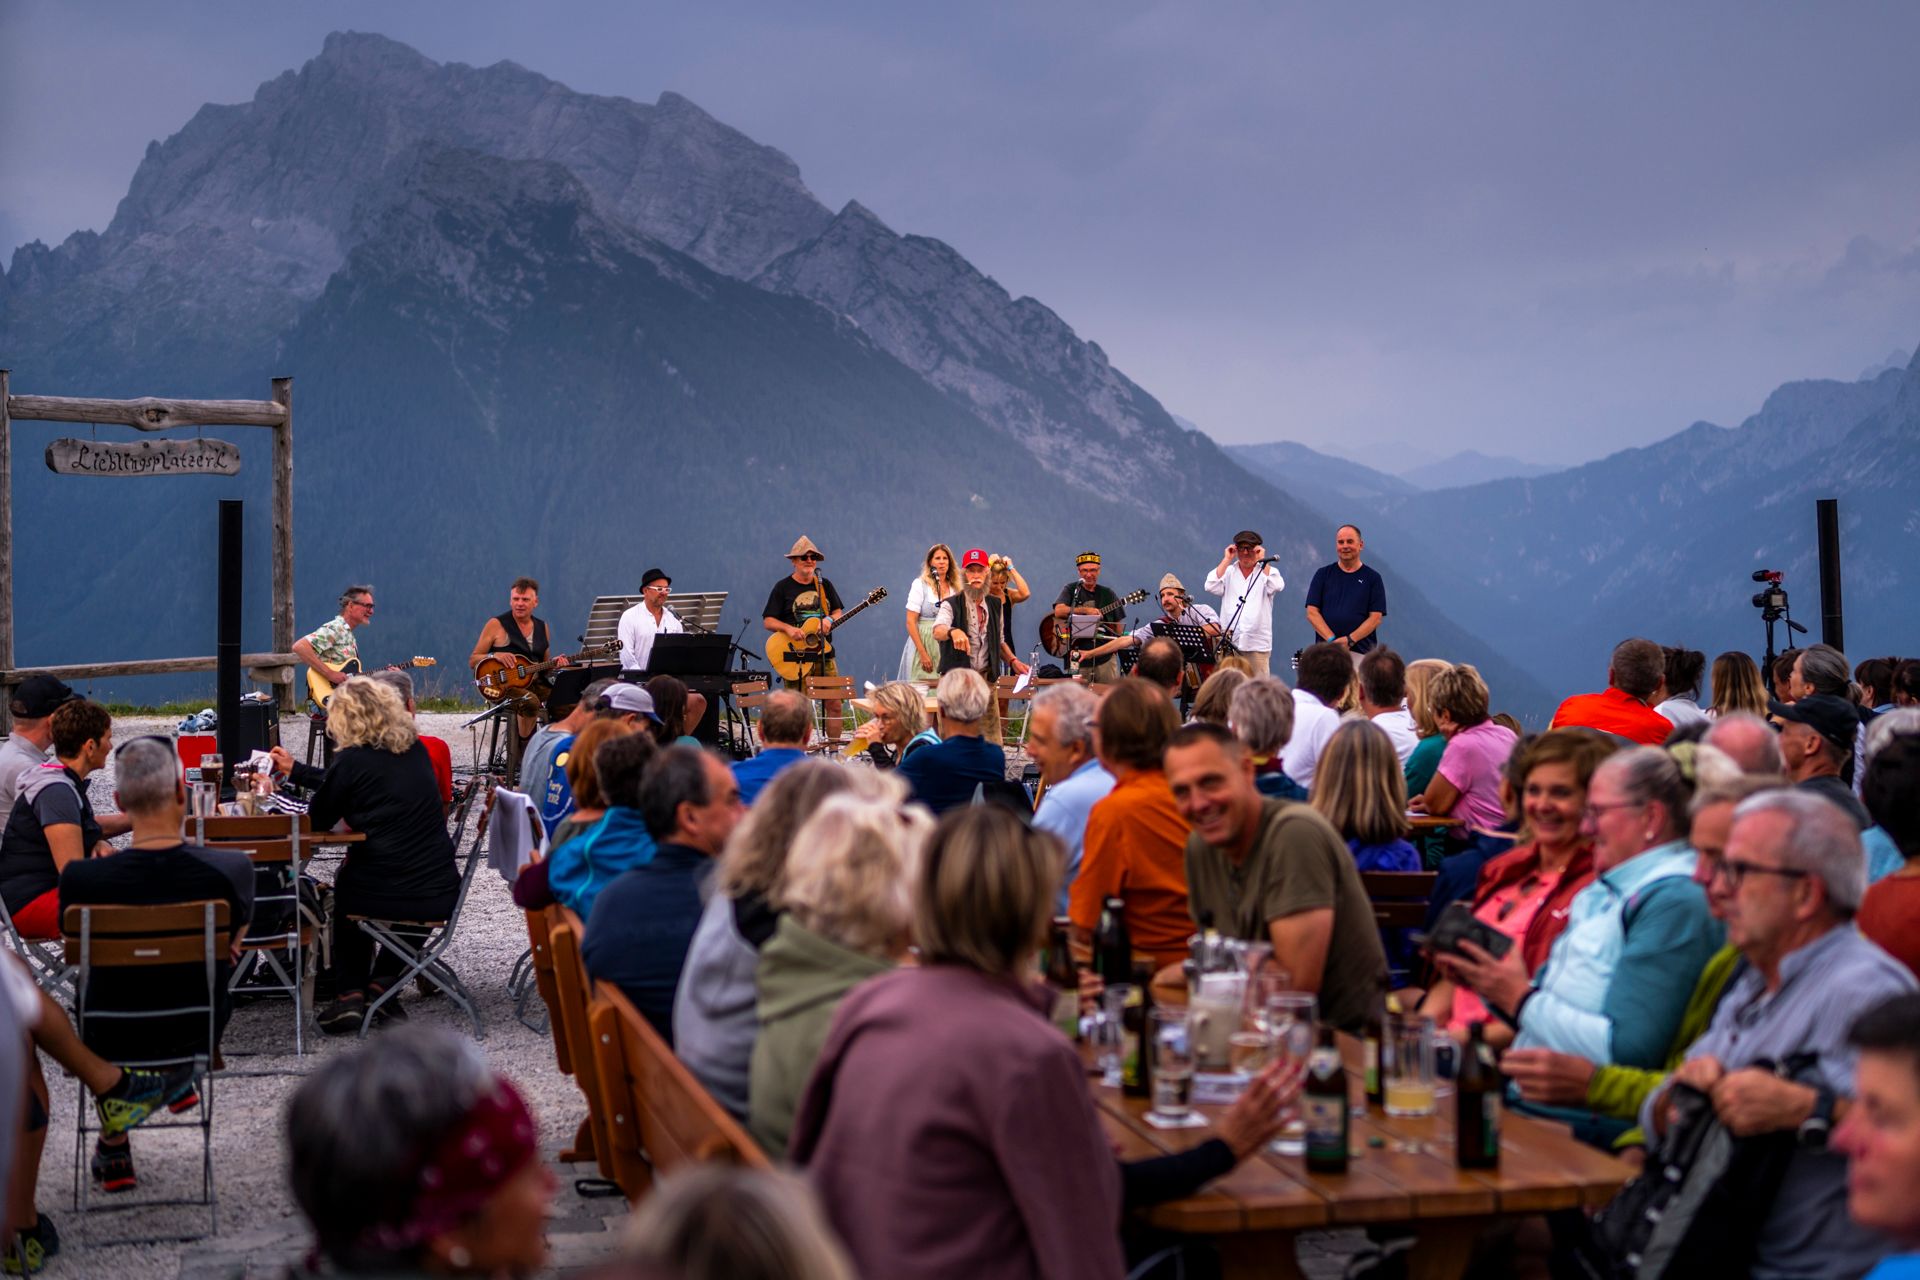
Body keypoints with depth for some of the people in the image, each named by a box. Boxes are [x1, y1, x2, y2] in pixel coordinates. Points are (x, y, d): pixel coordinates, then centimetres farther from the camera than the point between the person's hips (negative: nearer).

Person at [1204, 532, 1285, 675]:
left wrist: (1262, 560, -5)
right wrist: (1226, 560, 0)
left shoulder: (1268, 571, 9)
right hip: (1229, 642, 1)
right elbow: (1211, 587, -3)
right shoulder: (1228, 571, 14)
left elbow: (1277, 586, -12)